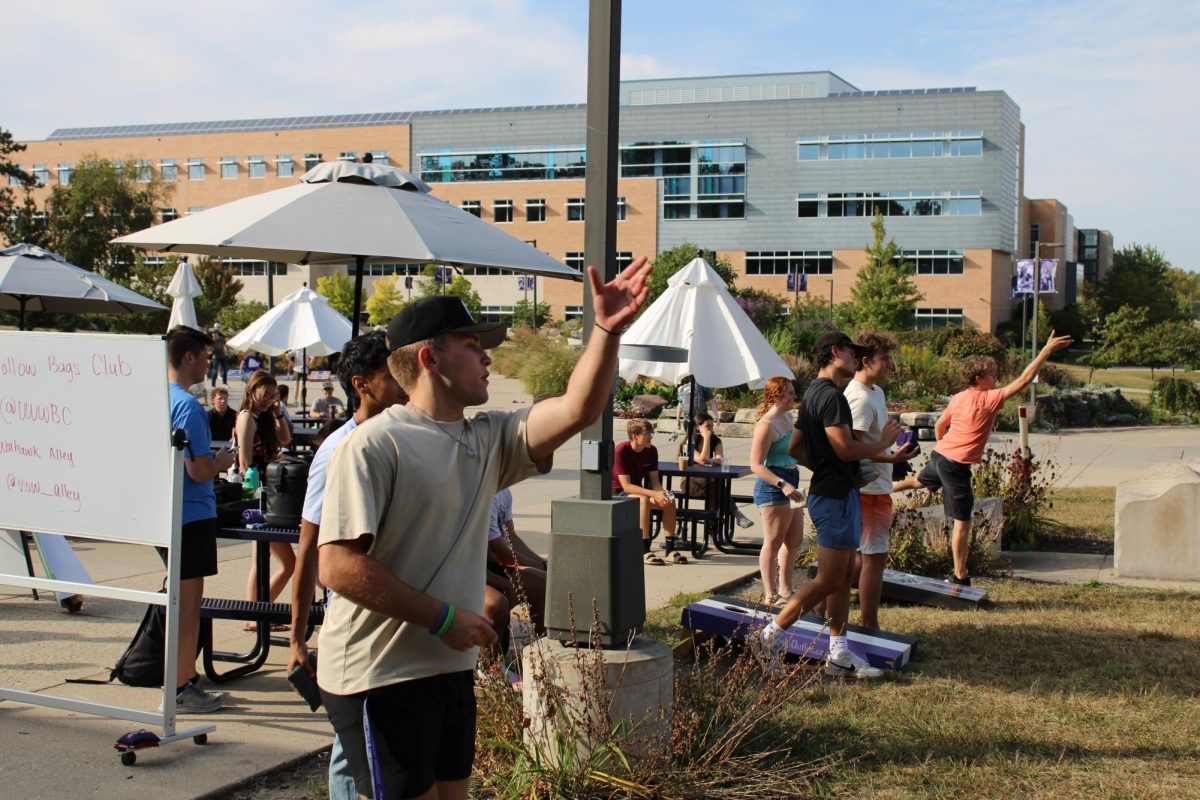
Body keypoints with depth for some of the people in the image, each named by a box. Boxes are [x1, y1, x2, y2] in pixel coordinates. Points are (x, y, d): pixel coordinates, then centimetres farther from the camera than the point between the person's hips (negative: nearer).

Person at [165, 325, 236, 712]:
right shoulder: (188, 406, -18)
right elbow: (198, 470, -23)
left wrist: (211, 457, 18)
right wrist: (222, 462, -4)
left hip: (162, 516, 9)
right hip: (191, 517, -9)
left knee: (183, 601, 17)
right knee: (188, 602, 0)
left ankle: (184, 679, 26)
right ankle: (181, 689, 7)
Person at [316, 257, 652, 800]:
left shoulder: (488, 441, 9)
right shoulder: (374, 445, -14)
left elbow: (576, 411, -1)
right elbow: (338, 566, -21)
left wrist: (607, 330, -13)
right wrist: (443, 617, -20)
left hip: (451, 669, 8)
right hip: (380, 679, -8)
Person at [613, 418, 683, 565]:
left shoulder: (651, 451, -2)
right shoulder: (621, 451, -22)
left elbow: (654, 480, -1)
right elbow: (626, 486, -25)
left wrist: (661, 494, -24)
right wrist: (654, 494, -32)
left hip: (637, 491, 6)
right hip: (617, 494, -6)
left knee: (670, 501, -17)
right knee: (643, 500, -36)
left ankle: (670, 550, -11)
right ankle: (644, 552, -34)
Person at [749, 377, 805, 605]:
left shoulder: (788, 418, 13)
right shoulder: (766, 425, -16)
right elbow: (756, 465, -21)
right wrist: (783, 484, -29)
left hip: (789, 485, 10)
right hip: (772, 486, -10)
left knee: (795, 541, 15)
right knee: (773, 542, -3)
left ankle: (785, 590, 25)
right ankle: (770, 595, 4)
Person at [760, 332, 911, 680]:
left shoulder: (814, 394, 16)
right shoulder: (831, 396, -17)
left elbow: (795, 446, 23)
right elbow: (846, 449, -24)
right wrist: (883, 443, -8)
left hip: (834, 492, 11)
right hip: (835, 497, -11)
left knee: (843, 577, 11)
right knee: (829, 580, -6)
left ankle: (838, 654, 13)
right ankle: (773, 634, 0)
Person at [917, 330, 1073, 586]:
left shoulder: (958, 398, 7)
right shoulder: (990, 399, -14)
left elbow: (939, 426, 19)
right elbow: (1024, 379, -16)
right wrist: (1047, 350, -13)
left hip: (938, 455, 7)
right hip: (957, 466, -7)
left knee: (919, 482, 38)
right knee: (962, 522, -1)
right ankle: (960, 577, 2)